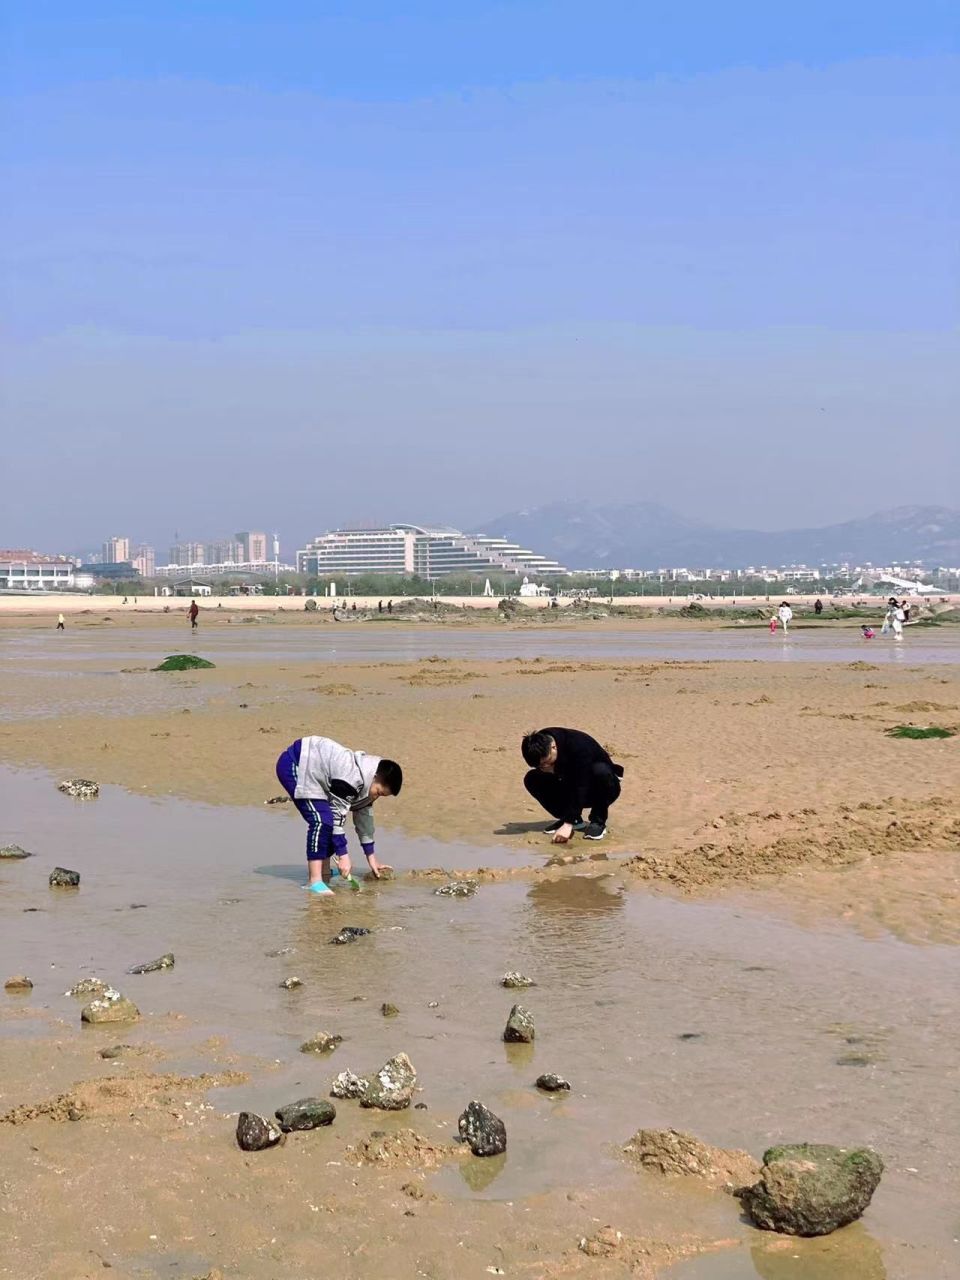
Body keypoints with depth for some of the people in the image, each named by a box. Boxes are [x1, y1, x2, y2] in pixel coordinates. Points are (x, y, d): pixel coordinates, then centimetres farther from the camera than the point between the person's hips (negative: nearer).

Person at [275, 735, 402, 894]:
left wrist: (371, 858, 16)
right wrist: (343, 855, -19)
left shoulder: (366, 782, 2)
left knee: (326, 821, 6)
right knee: (321, 819, -19)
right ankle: (314, 881, -20)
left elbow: (364, 817, 11)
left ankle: (324, 875, 16)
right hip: (293, 766, -10)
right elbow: (338, 815, -24)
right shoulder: (350, 779, -29)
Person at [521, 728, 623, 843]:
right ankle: (575, 820, -3)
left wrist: (568, 824, -42)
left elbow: (581, 788, -37)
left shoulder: (579, 746, -34)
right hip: (570, 788, 5)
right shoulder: (540, 749, -17)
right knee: (532, 780, -15)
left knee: (600, 770, -39)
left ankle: (598, 822, -17)